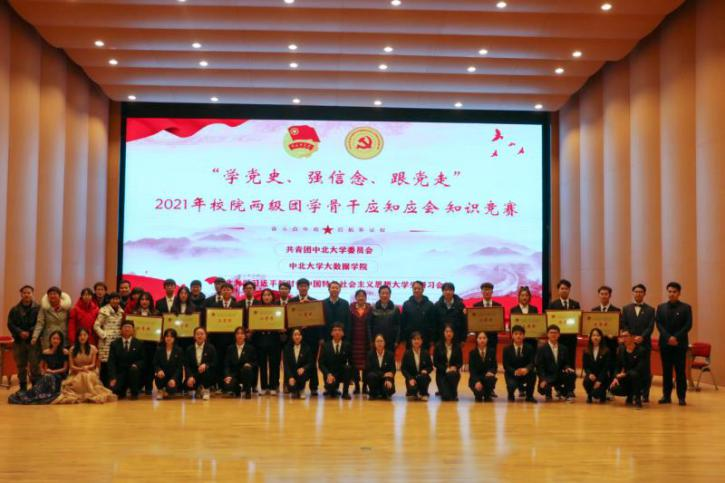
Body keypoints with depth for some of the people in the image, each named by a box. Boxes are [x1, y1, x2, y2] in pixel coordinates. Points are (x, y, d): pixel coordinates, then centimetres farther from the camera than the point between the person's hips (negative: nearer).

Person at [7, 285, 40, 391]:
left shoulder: (38, 308, -2)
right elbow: (10, 324, 3)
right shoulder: (14, 310, 9)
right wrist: (20, 332, -13)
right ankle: (23, 388, 20)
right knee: (21, 366, 10)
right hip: (19, 342, 4)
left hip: (34, 341, -4)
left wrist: (30, 333, -17)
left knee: (35, 366, -6)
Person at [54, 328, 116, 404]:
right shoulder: (72, 349, 1)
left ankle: (90, 396, -27)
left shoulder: (93, 348, 1)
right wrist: (81, 369, -18)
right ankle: (78, 396, -22)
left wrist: (87, 367, -20)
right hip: (76, 374, 0)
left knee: (89, 377, -37)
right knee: (80, 378, -36)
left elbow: (93, 364, 3)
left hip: (90, 373, 0)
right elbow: (71, 366, 0)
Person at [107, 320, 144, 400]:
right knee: (113, 390, -25)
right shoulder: (114, 344, 3)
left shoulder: (139, 344, 3)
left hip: (134, 371, 0)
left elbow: (143, 360, 4)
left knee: (134, 368, -35)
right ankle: (123, 391, 14)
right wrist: (113, 378, -17)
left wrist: (136, 365, -20)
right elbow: (111, 362, -4)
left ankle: (134, 393, -13)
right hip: (119, 373, 0)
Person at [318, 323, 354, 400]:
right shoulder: (325, 346, -3)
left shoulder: (347, 345, 0)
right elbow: (321, 364, -5)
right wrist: (328, 374, -22)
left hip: (342, 373, 1)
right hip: (330, 374, -1)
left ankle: (345, 392, -14)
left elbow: (351, 362, 2)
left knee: (348, 367, -31)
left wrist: (350, 376, -13)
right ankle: (332, 390, 8)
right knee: (330, 385, -33)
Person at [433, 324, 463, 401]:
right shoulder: (438, 346, -3)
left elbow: (460, 362, 4)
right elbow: (435, 363, -4)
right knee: (446, 396, -24)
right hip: (442, 373, -2)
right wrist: (445, 369, -18)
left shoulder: (457, 346, 1)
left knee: (452, 375, -38)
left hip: (454, 372, 2)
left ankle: (454, 394, -9)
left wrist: (455, 367, -18)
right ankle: (444, 392, 17)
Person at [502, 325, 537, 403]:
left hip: (525, 374, 2)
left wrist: (526, 369, -36)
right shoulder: (507, 350, -3)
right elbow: (506, 366, -10)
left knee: (533, 373, -31)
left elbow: (532, 363, -12)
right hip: (512, 374, -1)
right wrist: (515, 371, -30)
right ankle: (511, 396, 8)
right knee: (511, 385, -33)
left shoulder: (529, 349, 0)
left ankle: (529, 396, -7)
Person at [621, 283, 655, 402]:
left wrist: (641, 337, -17)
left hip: (645, 344, -1)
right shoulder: (626, 308, 11)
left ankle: (645, 395, 6)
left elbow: (650, 327, -3)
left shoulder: (650, 310, 7)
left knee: (645, 370, 0)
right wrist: (631, 337, -10)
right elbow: (623, 325, 4)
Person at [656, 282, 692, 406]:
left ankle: (681, 397, 4)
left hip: (680, 343, -2)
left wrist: (676, 337, -15)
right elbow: (659, 324, 1)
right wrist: (668, 337, -13)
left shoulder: (686, 308, 3)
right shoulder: (661, 307, 10)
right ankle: (666, 396, 9)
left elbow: (688, 325, -5)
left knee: (680, 371, -1)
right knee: (666, 370, 5)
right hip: (665, 343, 2)